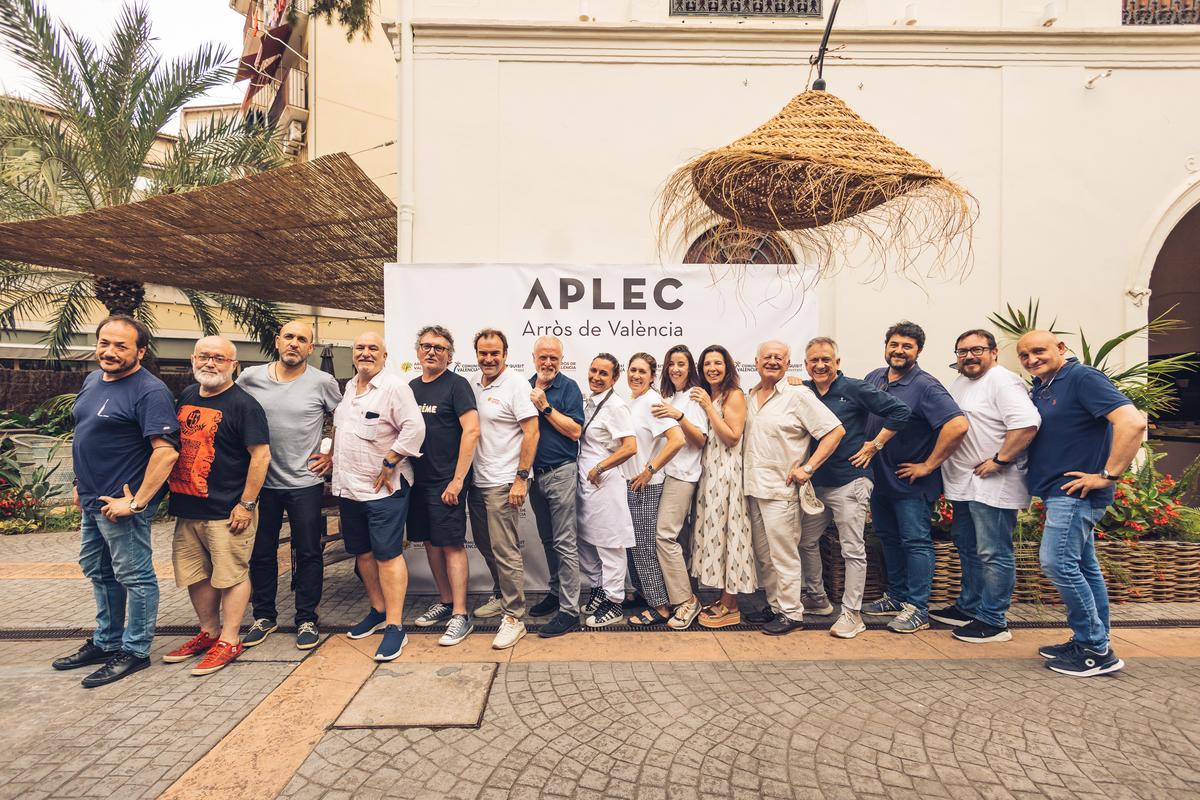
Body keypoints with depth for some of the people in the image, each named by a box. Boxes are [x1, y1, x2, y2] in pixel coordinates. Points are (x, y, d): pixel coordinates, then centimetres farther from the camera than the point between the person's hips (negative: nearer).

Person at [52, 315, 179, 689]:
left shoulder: (150, 391, -19)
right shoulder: (93, 380, 10)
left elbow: (166, 451, -26)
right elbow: (87, 440, 22)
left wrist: (136, 502, -24)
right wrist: (81, 485, 18)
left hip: (122, 503, -9)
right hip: (92, 502, 10)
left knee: (134, 577, 4)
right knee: (99, 573, 21)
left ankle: (134, 651, 18)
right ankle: (105, 641, 38)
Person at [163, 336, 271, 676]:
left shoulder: (244, 404, -12)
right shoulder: (187, 396, 11)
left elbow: (260, 454, -16)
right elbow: (175, 444, 23)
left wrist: (247, 504, -17)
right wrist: (173, 490, 17)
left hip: (226, 512, -8)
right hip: (186, 508, 8)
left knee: (231, 575, 3)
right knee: (194, 575, 17)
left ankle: (229, 640, 17)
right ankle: (208, 632, 34)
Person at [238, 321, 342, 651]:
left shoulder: (322, 382, -6)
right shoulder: (249, 377, 1)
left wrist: (331, 455, -1)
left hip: (305, 483, -2)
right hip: (261, 481, 3)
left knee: (308, 554, 7)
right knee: (261, 553, 15)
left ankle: (306, 620, 22)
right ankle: (263, 617, 33)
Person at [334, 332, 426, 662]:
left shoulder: (394, 387, -12)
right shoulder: (348, 388, 13)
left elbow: (415, 428, -20)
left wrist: (389, 463, -19)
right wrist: (334, 460, 16)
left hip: (383, 488, -8)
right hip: (349, 487, 9)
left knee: (388, 555, -4)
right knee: (362, 553, 17)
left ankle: (395, 626, 5)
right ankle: (378, 611, 33)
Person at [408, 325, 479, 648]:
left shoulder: (456, 384, -8)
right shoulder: (411, 386, 12)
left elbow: (472, 431, -16)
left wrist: (458, 479, -19)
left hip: (447, 481, -7)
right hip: (418, 478, 7)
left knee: (452, 544, -3)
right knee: (430, 541, 14)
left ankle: (460, 616, 7)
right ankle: (445, 601, 29)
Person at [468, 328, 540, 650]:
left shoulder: (516, 384, -11)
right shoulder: (473, 384, 10)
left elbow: (531, 432, -15)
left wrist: (521, 478, -18)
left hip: (502, 483, -8)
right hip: (477, 480, 8)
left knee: (505, 549, -4)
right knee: (485, 544, 19)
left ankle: (514, 617, 9)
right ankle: (503, 596, 39)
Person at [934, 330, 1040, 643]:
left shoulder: (1003, 382, -14)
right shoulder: (959, 382, 15)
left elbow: (1027, 424, -27)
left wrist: (999, 460, -22)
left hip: (993, 485, -10)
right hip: (965, 483, 10)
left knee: (993, 554, 0)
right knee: (968, 548, 19)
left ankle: (993, 622, 12)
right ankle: (968, 607, 33)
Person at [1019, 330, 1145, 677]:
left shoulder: (1083, 378, -12)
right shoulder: (1041, 388, 13)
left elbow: (1133, 422, -23)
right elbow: (1031, 431, 24)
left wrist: (1108, 475, -22)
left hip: (1075, 491, -9)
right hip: (1060, 492, 9)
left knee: (1058, 562, -10)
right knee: (1084, 567, 14)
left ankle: (1096, 650, 3)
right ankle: (1094, 643, 25)